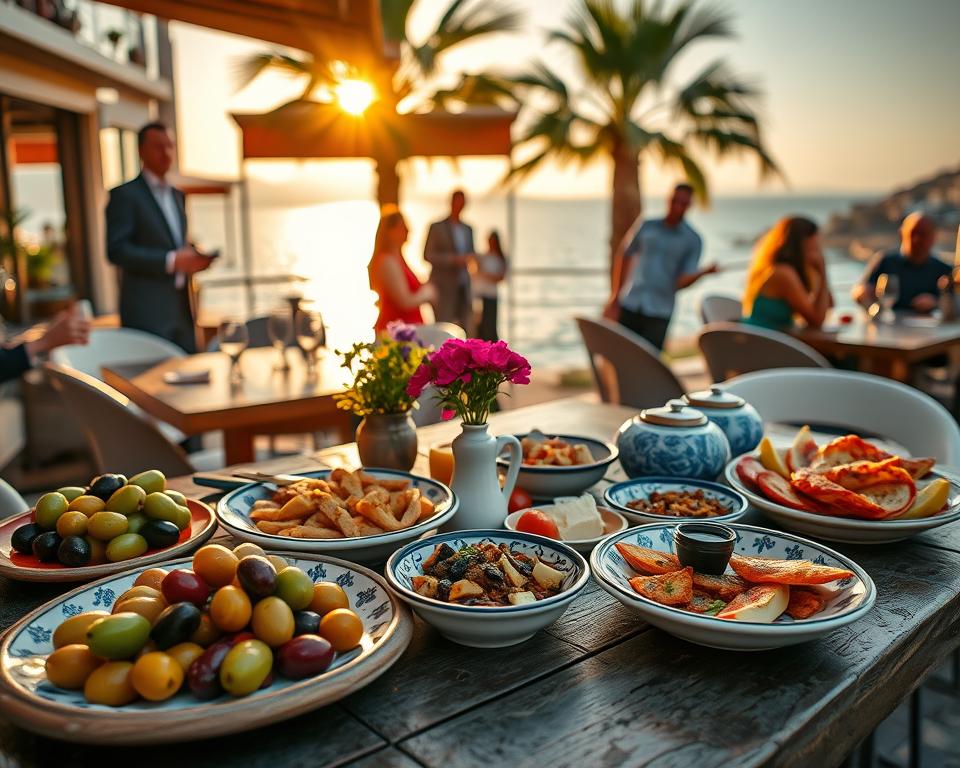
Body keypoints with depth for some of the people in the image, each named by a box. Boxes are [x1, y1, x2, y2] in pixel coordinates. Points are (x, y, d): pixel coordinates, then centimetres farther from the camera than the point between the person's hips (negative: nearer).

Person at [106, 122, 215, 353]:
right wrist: (171, 260, -20)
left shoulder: (177, 195, 20)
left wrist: (195, 258, 4)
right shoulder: (125, 194, -3)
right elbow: (116, 250, -12)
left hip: (181, 310, 7)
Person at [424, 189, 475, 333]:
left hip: (463, 287, 5)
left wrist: (472, 257, -1)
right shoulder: (437, 227, 2)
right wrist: (453, 259, -18)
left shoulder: (468, 229, 18)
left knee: (466, 329, -1)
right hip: (443, 287, -5)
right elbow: (428, 255, -5)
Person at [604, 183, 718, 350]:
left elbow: (681, 283, -5)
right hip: (629, 305, 2)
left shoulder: (692, 240, 1)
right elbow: (624, 256, 15)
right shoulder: (647, 226, 7)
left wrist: (704, 272, -25)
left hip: (659, 313, -2)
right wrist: (616, 296, 12)